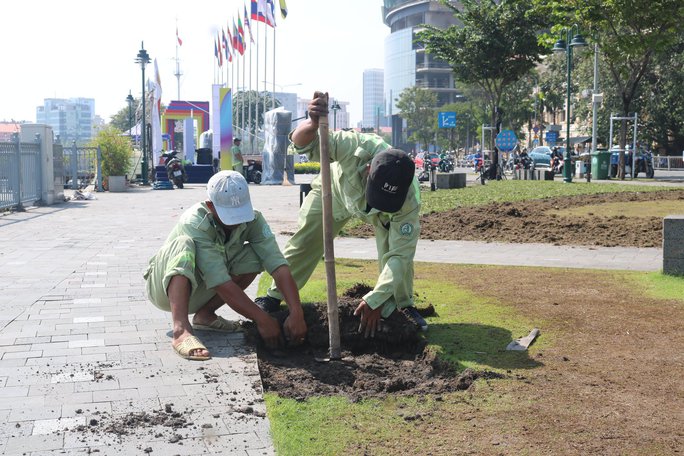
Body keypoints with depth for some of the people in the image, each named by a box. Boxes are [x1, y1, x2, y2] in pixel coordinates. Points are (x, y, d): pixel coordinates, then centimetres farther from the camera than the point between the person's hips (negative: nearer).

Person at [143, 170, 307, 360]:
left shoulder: (252, 219, -17)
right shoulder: (194, 223, -32)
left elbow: (278, 265, -26)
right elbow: (221, 283, -36)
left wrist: (296, 312, -38)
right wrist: (262, 319, -37)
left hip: (197, 294, 5)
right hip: (166, 287, -5)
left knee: (254, 256, -15)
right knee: (184, 244, -34)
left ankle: (205, 314, -6)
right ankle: (181, 330, -43)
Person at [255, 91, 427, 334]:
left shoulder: (409, 200, -42)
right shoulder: (358, 146, -47)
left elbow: (400, 254, -38)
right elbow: (304, 143, -40)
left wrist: (375, 301, -42)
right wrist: (312, 123, -65)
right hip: (337, 189, 1)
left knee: (396, 247, -21)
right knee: (304, 241, -1)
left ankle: (402, 306, 1)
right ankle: (275, 294, 19)